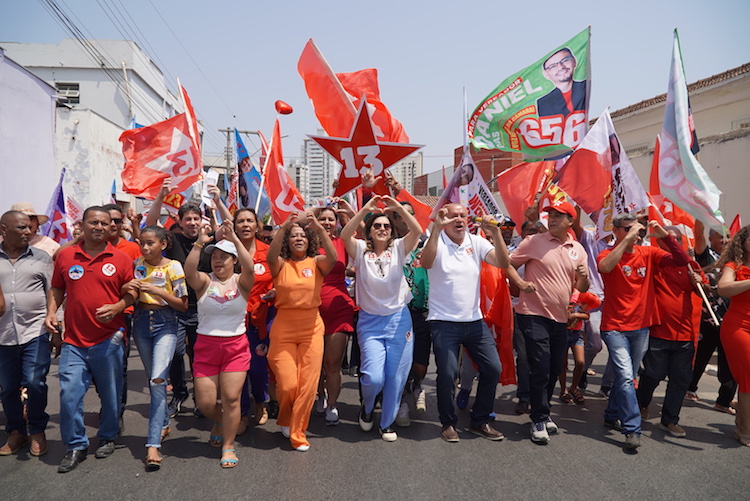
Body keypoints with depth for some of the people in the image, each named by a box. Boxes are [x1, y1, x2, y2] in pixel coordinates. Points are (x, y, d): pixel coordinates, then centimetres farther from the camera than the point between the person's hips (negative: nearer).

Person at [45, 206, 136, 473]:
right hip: (73, 341, 1)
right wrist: (51, 312, -1)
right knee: (69, 394, -1)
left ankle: (108, 438, 32)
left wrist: (116, 307, -15)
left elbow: (131, 293, 3)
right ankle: (76, 446, 16)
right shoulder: (65, 256, 6)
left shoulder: (121, 259, 0)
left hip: (109, 339, -1)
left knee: (110, 394, 10)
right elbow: (56, 289, 15)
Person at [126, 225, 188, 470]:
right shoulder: (137, 264, 6)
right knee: (152, 379, 13)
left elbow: (183, 305, -6)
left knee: (158, 380, -17)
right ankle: (164, 423, 34)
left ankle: (153, 445, -18)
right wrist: (130, 288, -8)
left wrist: (158, 291, -17)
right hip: (141, 322, 5)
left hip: (165, 324, -5)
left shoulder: (173, 266, -5)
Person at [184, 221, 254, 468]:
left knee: (231, 398, -5)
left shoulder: (240, 282, -2)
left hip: (236, 347, -1)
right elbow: (189, 271, -21)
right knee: (205, 403, 3)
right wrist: (199, 243, -29)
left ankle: (228, 446, 14)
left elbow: (249, 268, -23)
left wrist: (234, 239, -29)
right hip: (205, 346, 1)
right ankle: (220, 422, 38)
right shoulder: (204, 281, 0)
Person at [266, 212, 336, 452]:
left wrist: (320, 229, -27)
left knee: (308, 384, -1)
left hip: (312, 328, 1)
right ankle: (285, 421, 29)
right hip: (283, 327, -1)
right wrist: (283, 227, -29)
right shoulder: (280, 265, 3)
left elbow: (332, 258, -18)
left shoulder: (316, 263, 3)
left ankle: (297, 433, 17)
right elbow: (271, 256, -20)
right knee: (287, 384, -3)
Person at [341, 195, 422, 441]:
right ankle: (367, 407, 24)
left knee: (396, 377, 5)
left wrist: (398, 207, -23)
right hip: (370, 321, -1)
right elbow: (345, 235, -19)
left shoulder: (398, 248, 3)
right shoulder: (361, 250, 1)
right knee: (374, 378, -10)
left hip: (399, 320, 1)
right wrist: (366, 209, -25)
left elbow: (417, 231, -14)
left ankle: (387, 423, 26)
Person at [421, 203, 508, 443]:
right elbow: (426, 263, -27)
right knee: (447, 373, -8)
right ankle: (448, 423, 16)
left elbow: (503, 263, -7)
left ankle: (480, 421, 22)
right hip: (444, 322, -4)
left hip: (474, 320, 5)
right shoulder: (437, 242, -6)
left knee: (493, 368, 3)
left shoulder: (476, 242, 5)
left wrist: (495, 231, -18)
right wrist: (436, 228, -33)